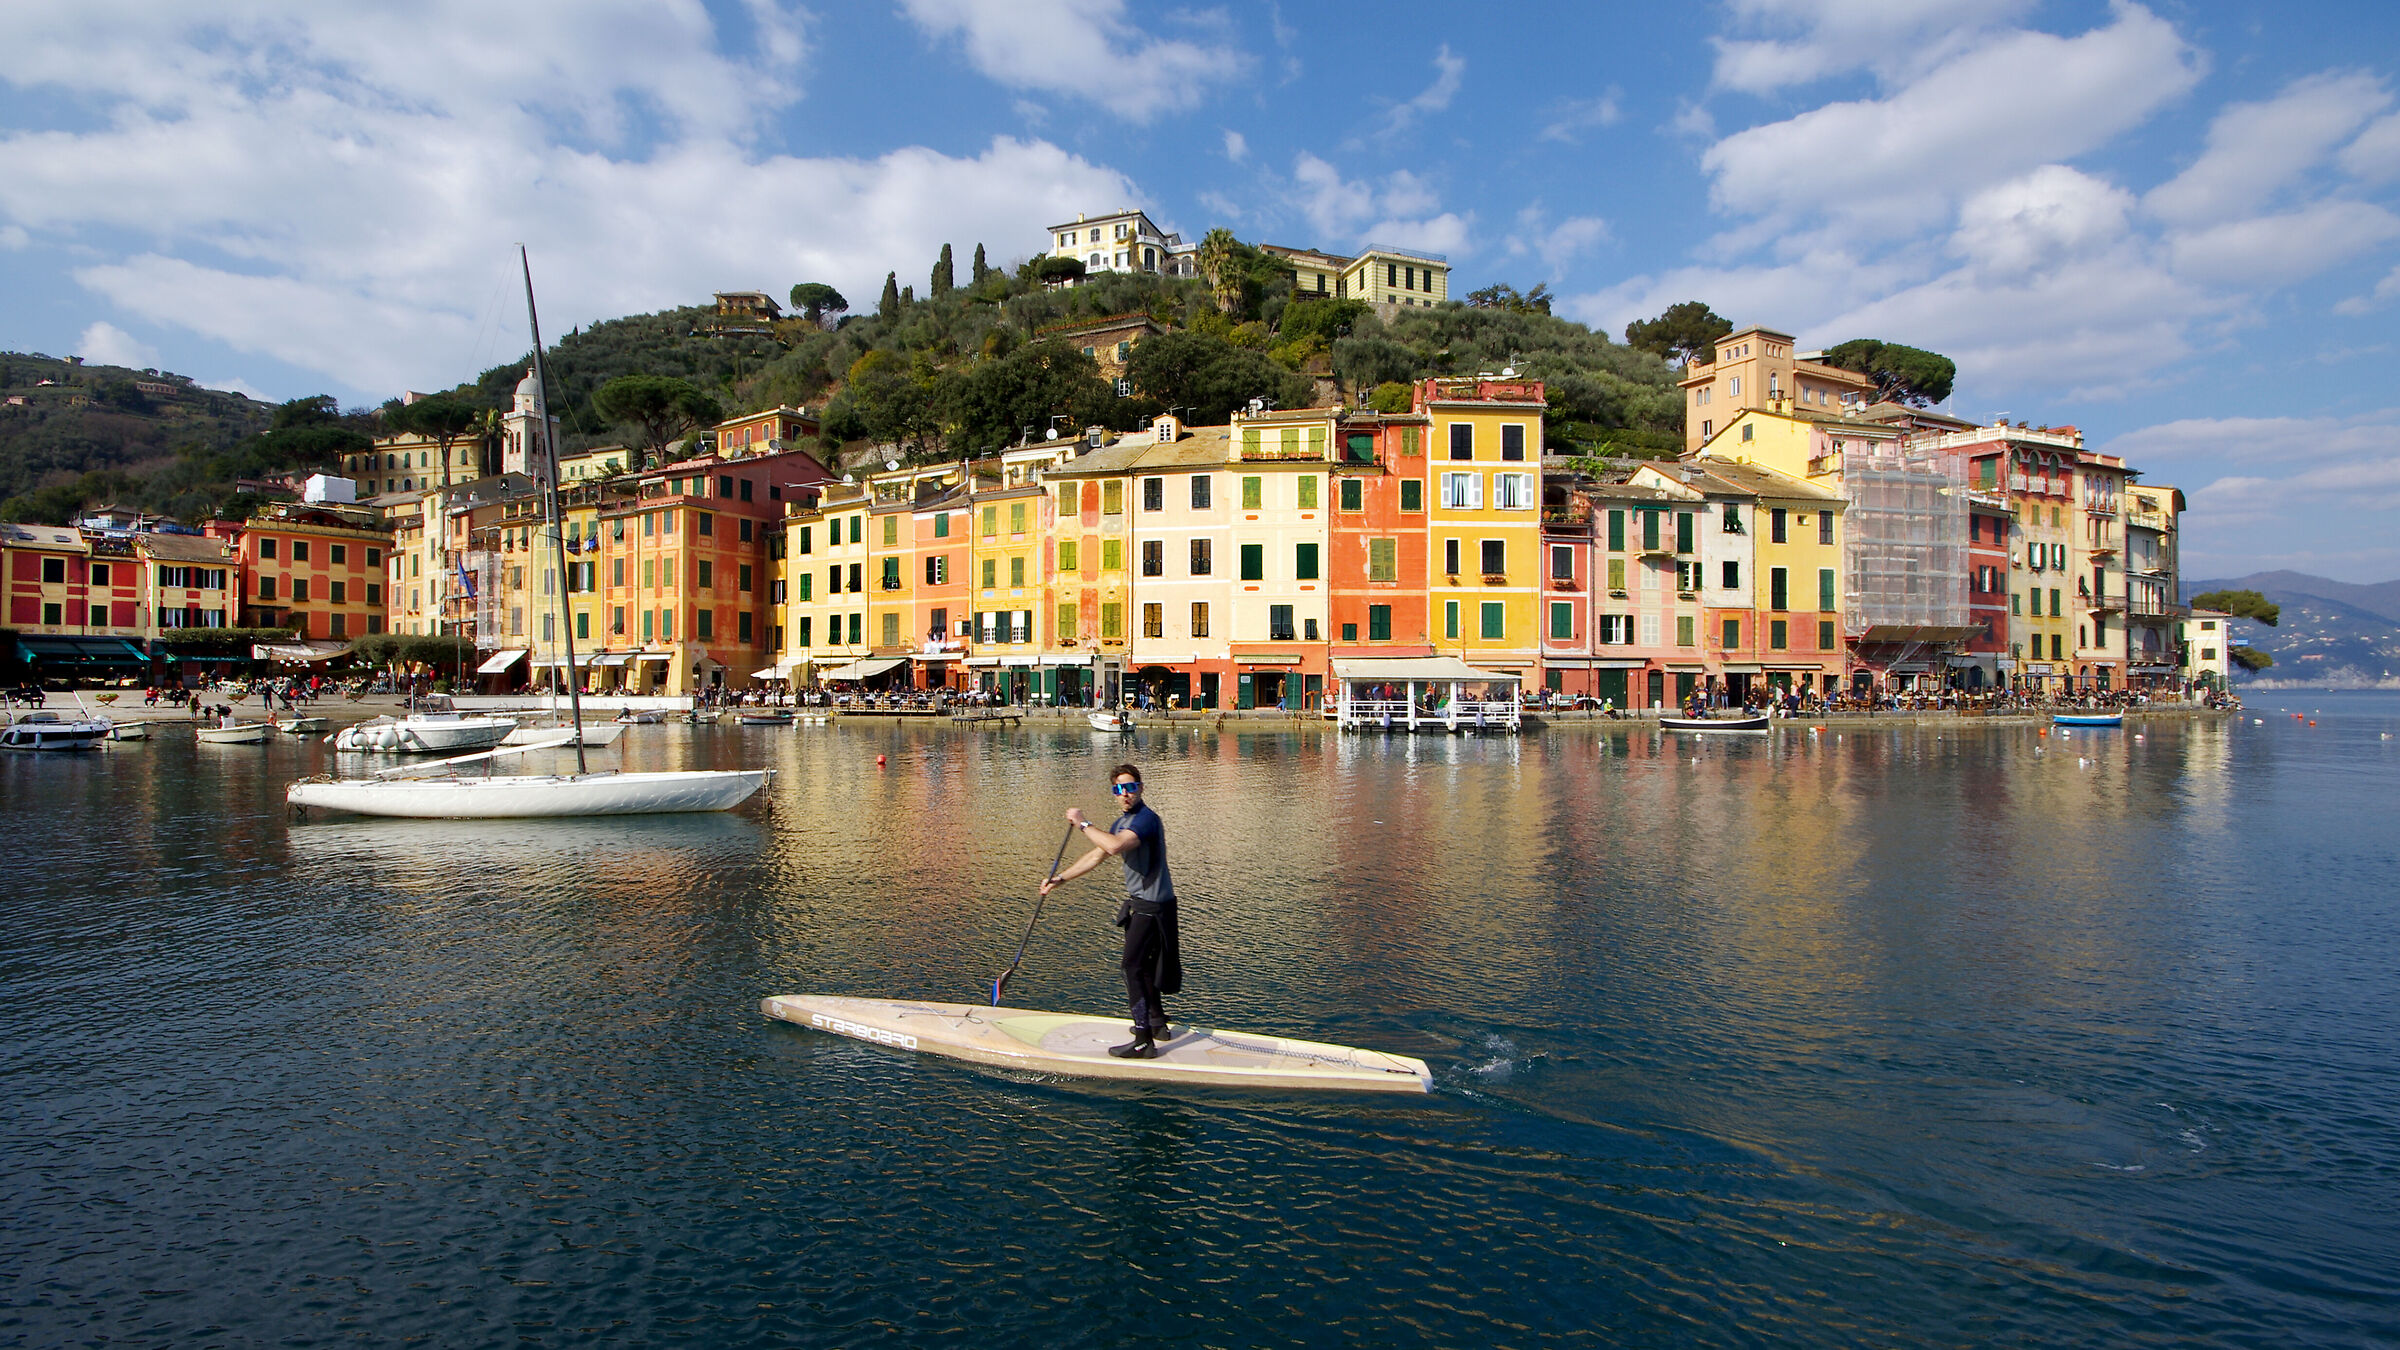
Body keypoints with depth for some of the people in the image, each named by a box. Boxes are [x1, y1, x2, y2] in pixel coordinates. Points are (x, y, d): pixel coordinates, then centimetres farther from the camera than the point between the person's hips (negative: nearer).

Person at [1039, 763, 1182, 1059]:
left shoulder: (1147, 818, -20)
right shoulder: (1123, 822, 12)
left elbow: (1115, 847, -37)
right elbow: (1096, 856, 19)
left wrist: (1083, 823, -26)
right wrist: (1060, 879, 17)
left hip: (1153, 906, -10)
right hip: (1139, 903, 10)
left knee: (1133, 966, -12)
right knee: (1141, 965, 20)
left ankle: (1144, 1041, -11)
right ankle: (1157, 1022, 35)